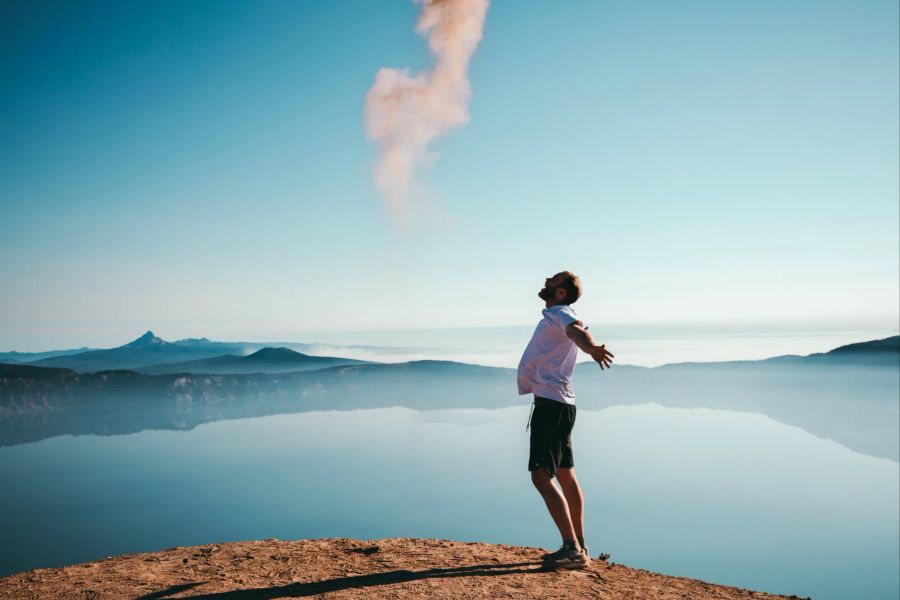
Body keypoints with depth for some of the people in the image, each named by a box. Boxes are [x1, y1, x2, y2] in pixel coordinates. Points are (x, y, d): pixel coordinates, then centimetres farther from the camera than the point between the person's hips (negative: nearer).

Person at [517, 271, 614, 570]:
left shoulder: (561, 314, -12)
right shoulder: (553, 316, 17)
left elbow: (577, 331, -37)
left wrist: (592, 348, -58)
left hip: (552, 404, -10)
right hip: (555, 403, 10)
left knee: (541, 476, -13)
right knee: (565, 476, 15)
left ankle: (573, 549, -11)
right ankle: (578, 548, 25)